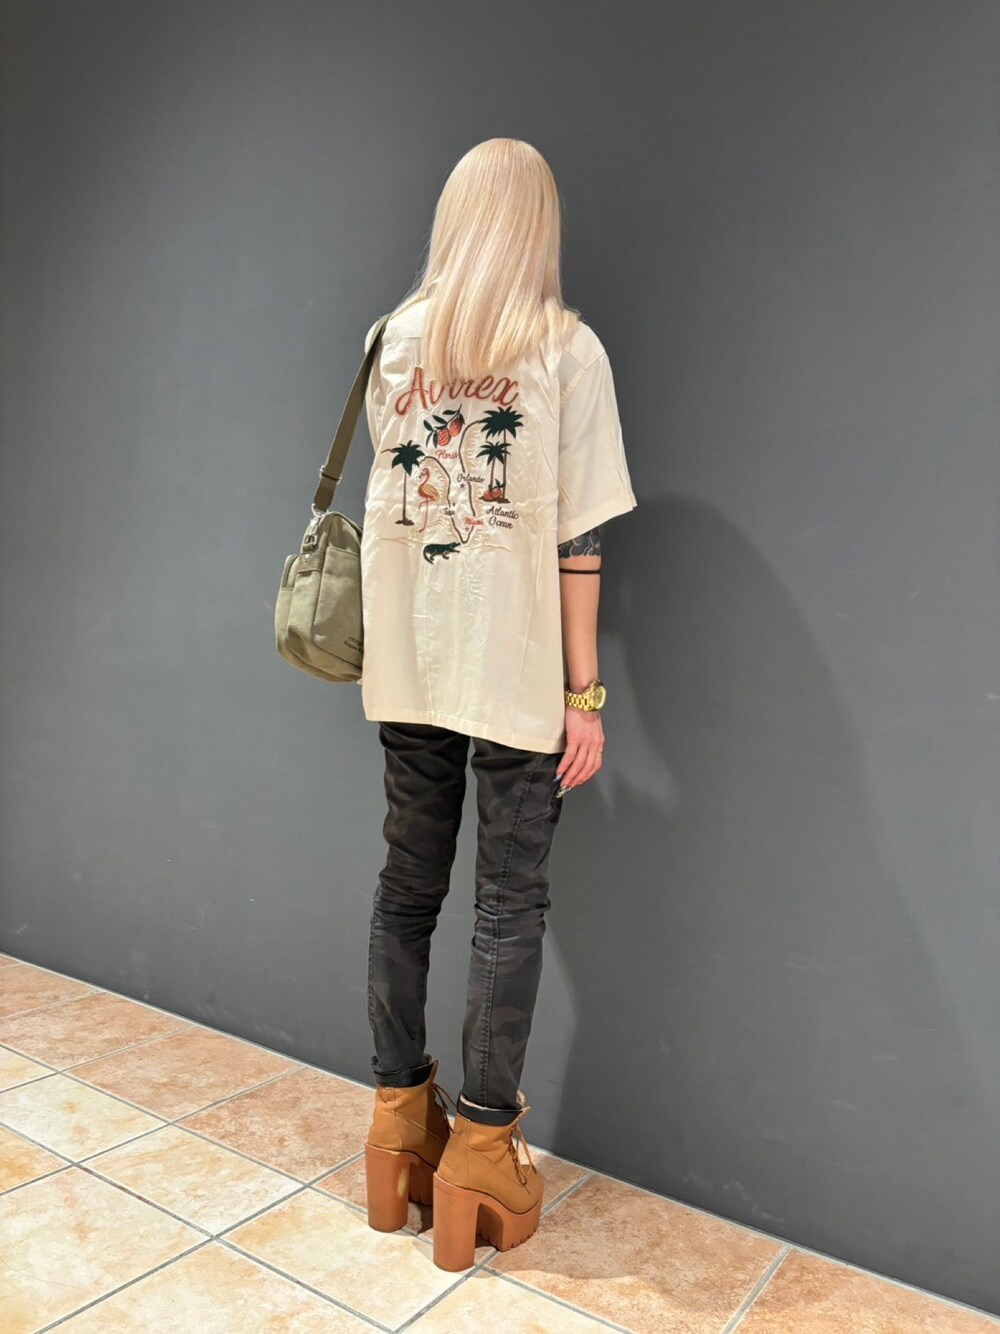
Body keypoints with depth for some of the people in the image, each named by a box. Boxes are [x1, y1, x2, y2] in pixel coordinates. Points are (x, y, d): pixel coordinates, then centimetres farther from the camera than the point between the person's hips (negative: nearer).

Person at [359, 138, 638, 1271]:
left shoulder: (391, 339, 9)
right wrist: (584, 693, -6)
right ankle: (479, 1158, 16)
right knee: (509, 908, 6)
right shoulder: (565, 348, -4)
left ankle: (399, 1130, 27)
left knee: (406, 888, 14)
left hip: (406, 667, 5)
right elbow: (576, 537, -9)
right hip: (516, 674, -4)